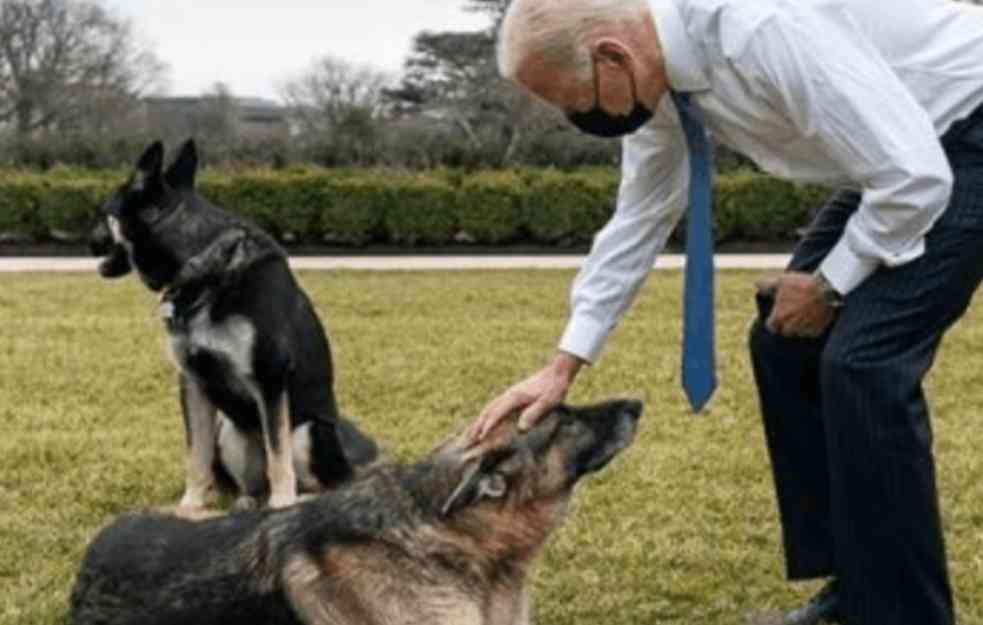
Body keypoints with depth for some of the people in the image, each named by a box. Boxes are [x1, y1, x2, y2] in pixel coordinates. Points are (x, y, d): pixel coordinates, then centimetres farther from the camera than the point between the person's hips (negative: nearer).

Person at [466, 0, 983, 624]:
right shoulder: (654, 77, -6)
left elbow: (916, 176, -32)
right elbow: (638, 220, 6)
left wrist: (828, 284, -16)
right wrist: (565, 364, 2)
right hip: (898, 155, 9)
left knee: (862, 360, -17)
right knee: (785, 345, 7)